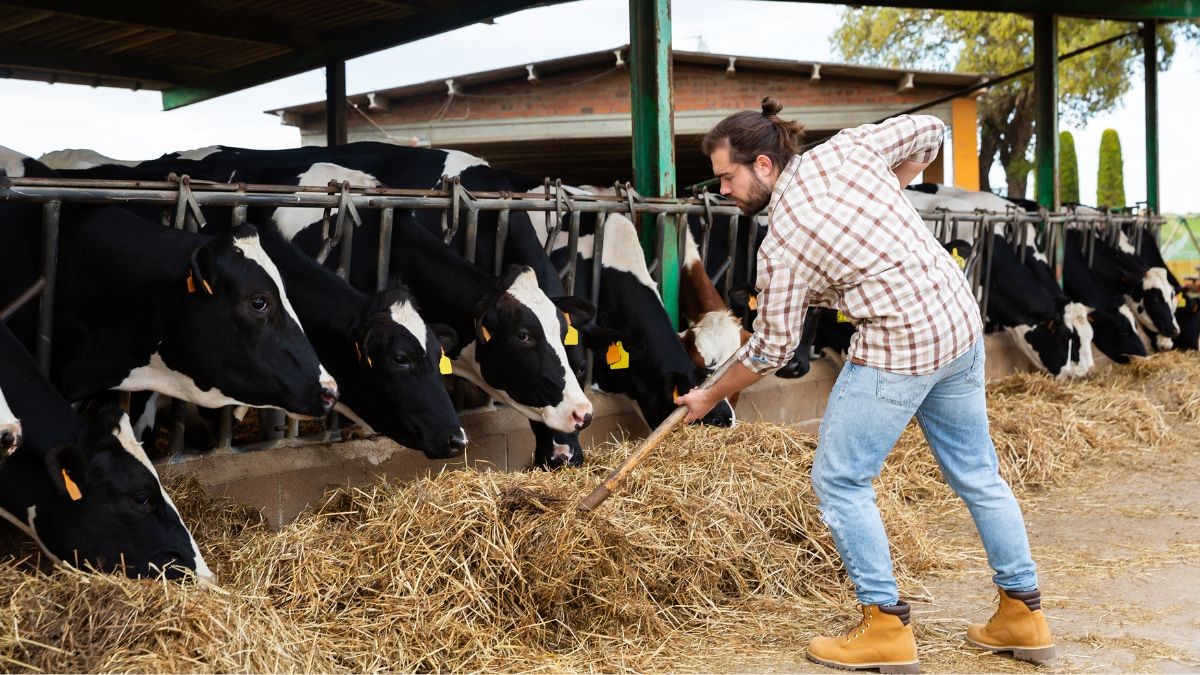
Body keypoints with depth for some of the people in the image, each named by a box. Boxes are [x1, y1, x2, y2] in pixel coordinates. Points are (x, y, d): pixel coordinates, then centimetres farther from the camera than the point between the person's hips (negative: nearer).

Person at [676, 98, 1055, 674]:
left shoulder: (781, 245, -13)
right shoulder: (844, 149, 2)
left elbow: (771, 349, -4)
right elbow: (928, 132, 15)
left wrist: (711, 396, 11)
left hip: (897, 350, -8)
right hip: (961, 323, 8)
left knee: (839, 482, 5)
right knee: (977, 474, 17)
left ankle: (886, 627, 7)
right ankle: (1022, 615, 25)